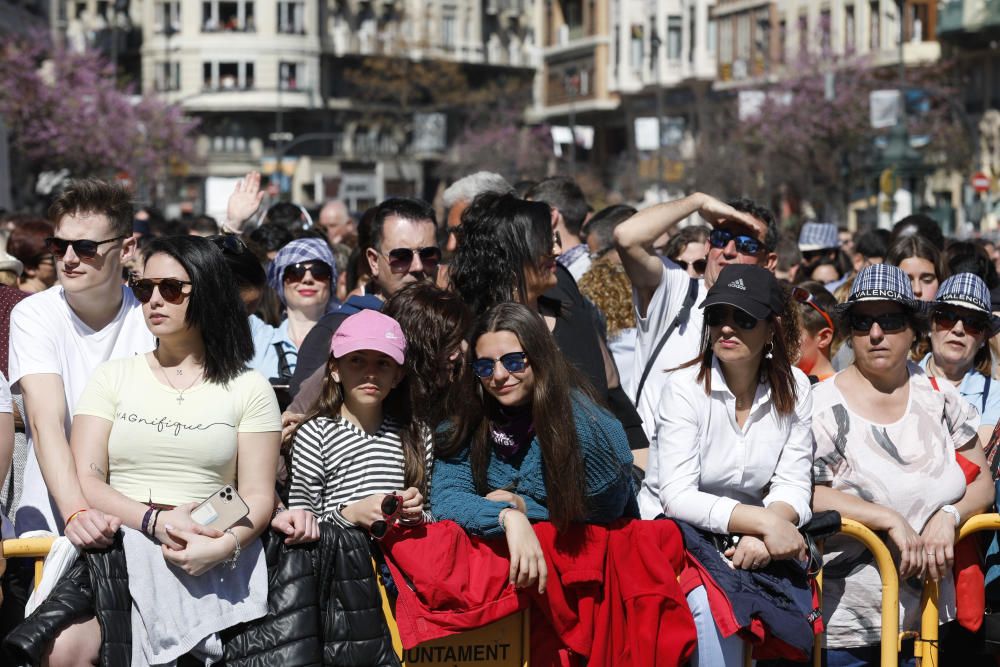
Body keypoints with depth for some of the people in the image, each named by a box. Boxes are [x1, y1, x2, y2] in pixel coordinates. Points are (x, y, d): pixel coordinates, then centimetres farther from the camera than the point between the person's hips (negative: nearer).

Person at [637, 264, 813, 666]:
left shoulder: (793, 387, 0)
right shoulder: (685, 388, -12)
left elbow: (793, 486, -3)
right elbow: (677, 497, -20)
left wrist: (762, 534, -25)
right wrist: (763, 520, -30)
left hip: (747, 541, 4)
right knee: (711, 603, -33)